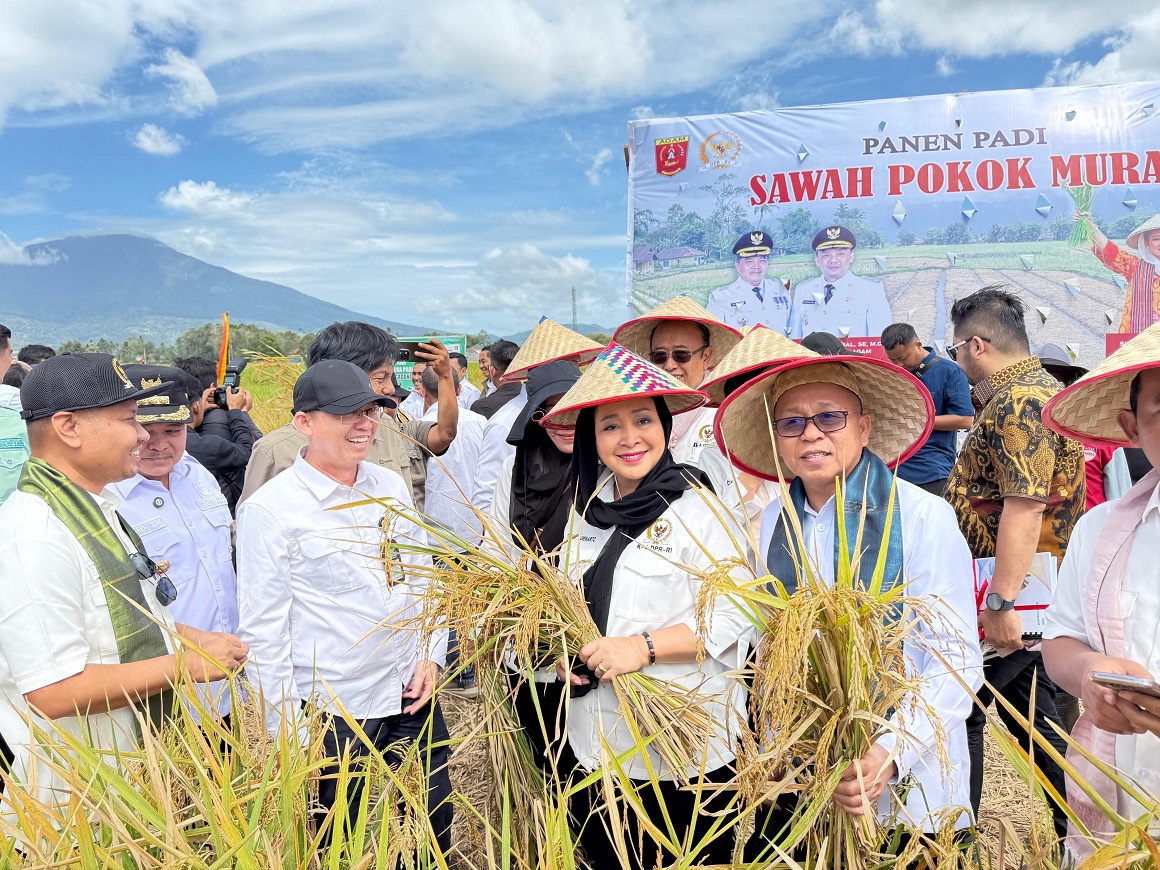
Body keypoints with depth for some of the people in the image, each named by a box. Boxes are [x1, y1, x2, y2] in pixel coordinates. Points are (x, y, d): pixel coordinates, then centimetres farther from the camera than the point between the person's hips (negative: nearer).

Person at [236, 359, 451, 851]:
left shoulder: (392, 486, 2)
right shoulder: (269, 511, -14)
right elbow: (263, 633, -12)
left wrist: (431, 655, 3)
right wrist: (289, 738, -10)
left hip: (415, 697, 5)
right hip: (332, 716, -4)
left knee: (435, 831, 18)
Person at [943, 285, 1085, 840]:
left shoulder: (1017, 403, -19)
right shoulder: (1035, 390, 16)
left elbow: (1025, 508, -27)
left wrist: (1000, 603, -28)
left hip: (1010, 596, -11)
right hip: (1032, 597, 11)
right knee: (1033, 711, 19)